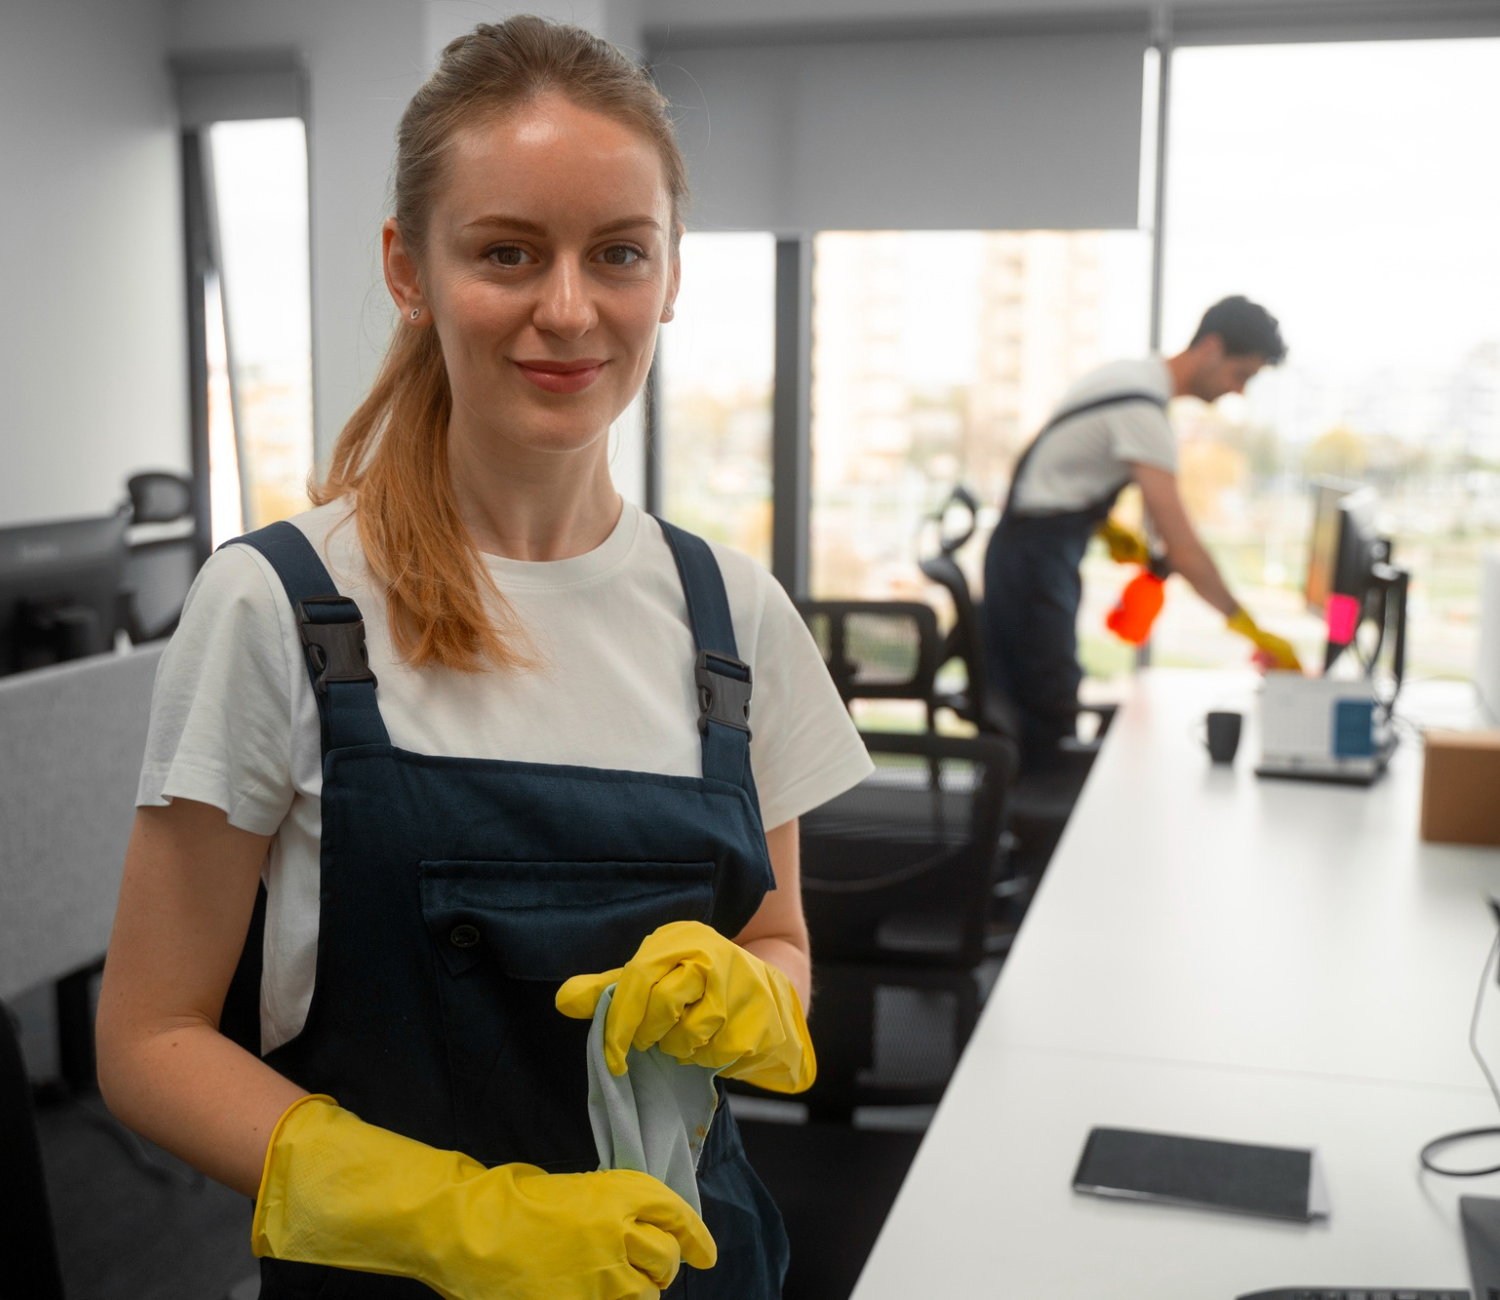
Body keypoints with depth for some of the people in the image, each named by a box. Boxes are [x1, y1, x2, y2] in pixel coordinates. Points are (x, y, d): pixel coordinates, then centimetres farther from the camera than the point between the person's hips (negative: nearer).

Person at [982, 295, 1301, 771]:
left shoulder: (1132, 374, 9)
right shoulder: (1144, 411, -23)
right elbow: (1183, 550, -27)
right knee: (1047, 722, -8)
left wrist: (1105, 526, 6)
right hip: (1035, 560, -10)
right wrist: (1252, 631, -23)